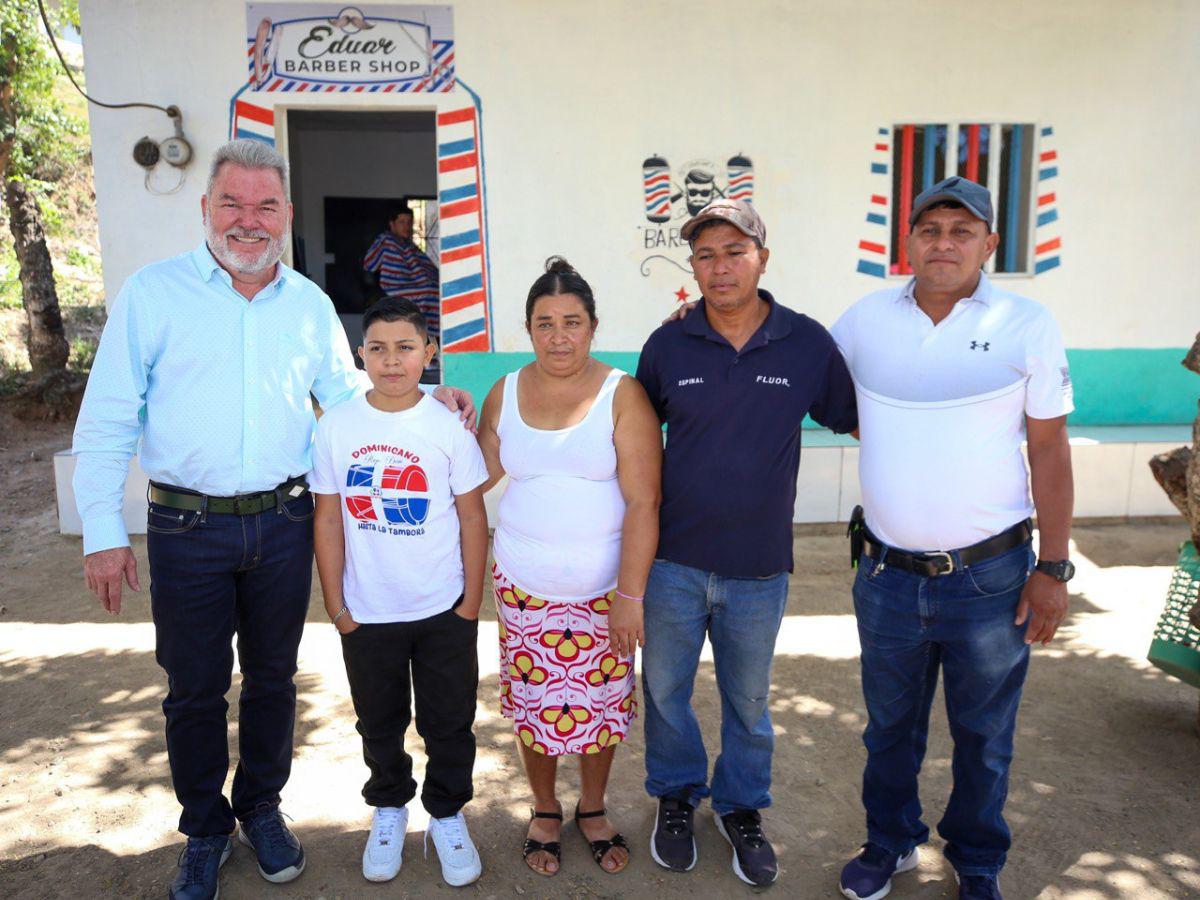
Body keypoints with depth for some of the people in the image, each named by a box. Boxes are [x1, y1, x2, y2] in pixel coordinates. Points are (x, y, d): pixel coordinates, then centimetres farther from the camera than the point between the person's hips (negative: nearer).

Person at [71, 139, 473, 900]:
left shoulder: (310, 304, 6)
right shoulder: (152, 293, -4)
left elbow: (348, 396, 16)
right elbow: (106, 424, -4)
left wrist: (427, 398, 1)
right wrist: (104, 533, -7)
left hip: (283, 522, 3)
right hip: (188, 528, -2)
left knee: (273, 677, 16)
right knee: (194, 688, 10)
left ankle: (261, 807, 38)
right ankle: (205, 831, 32)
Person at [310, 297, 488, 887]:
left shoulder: (449, 425, -9)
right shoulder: (336, 427, -6)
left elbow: (473, 517, -4)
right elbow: (328, 519, 0)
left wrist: (472, 601, -4)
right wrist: (335, 603, -1)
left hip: (443, 611, -1)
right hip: (367, 612, 2)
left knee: (450, 722, 13)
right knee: (379, 723, 20)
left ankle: (447, 815, 35)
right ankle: (389, 810, 43)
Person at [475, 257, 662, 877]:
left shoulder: (622, 396, -10)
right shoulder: (505, 394, 1)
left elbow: (643, 503, -13)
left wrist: (629, 597, -15)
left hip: (604, 588, -2)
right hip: (524, 586, 2)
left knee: (600, 703, 12)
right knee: (534, 705, 13)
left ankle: (593, 811, 39)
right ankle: (545, 812, 39)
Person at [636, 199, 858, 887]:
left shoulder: (808, 343, -6)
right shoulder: (668, 345, -4)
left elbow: (856, 419, 6)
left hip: (760, 566, 0)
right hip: (674, 559, 1)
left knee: (749, 700, 17)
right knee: (665, 688, 16)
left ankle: (743, 808, 42)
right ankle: (677, 796, 42)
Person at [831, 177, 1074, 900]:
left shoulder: (1027, 325, -5)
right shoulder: (867, 319, 0)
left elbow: (1050, 449, -4)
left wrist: (1054, 569, -6)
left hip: (991, 576, -1)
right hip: (888, 575, 2)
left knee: (984, 735, 16)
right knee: (891, 727, 19)